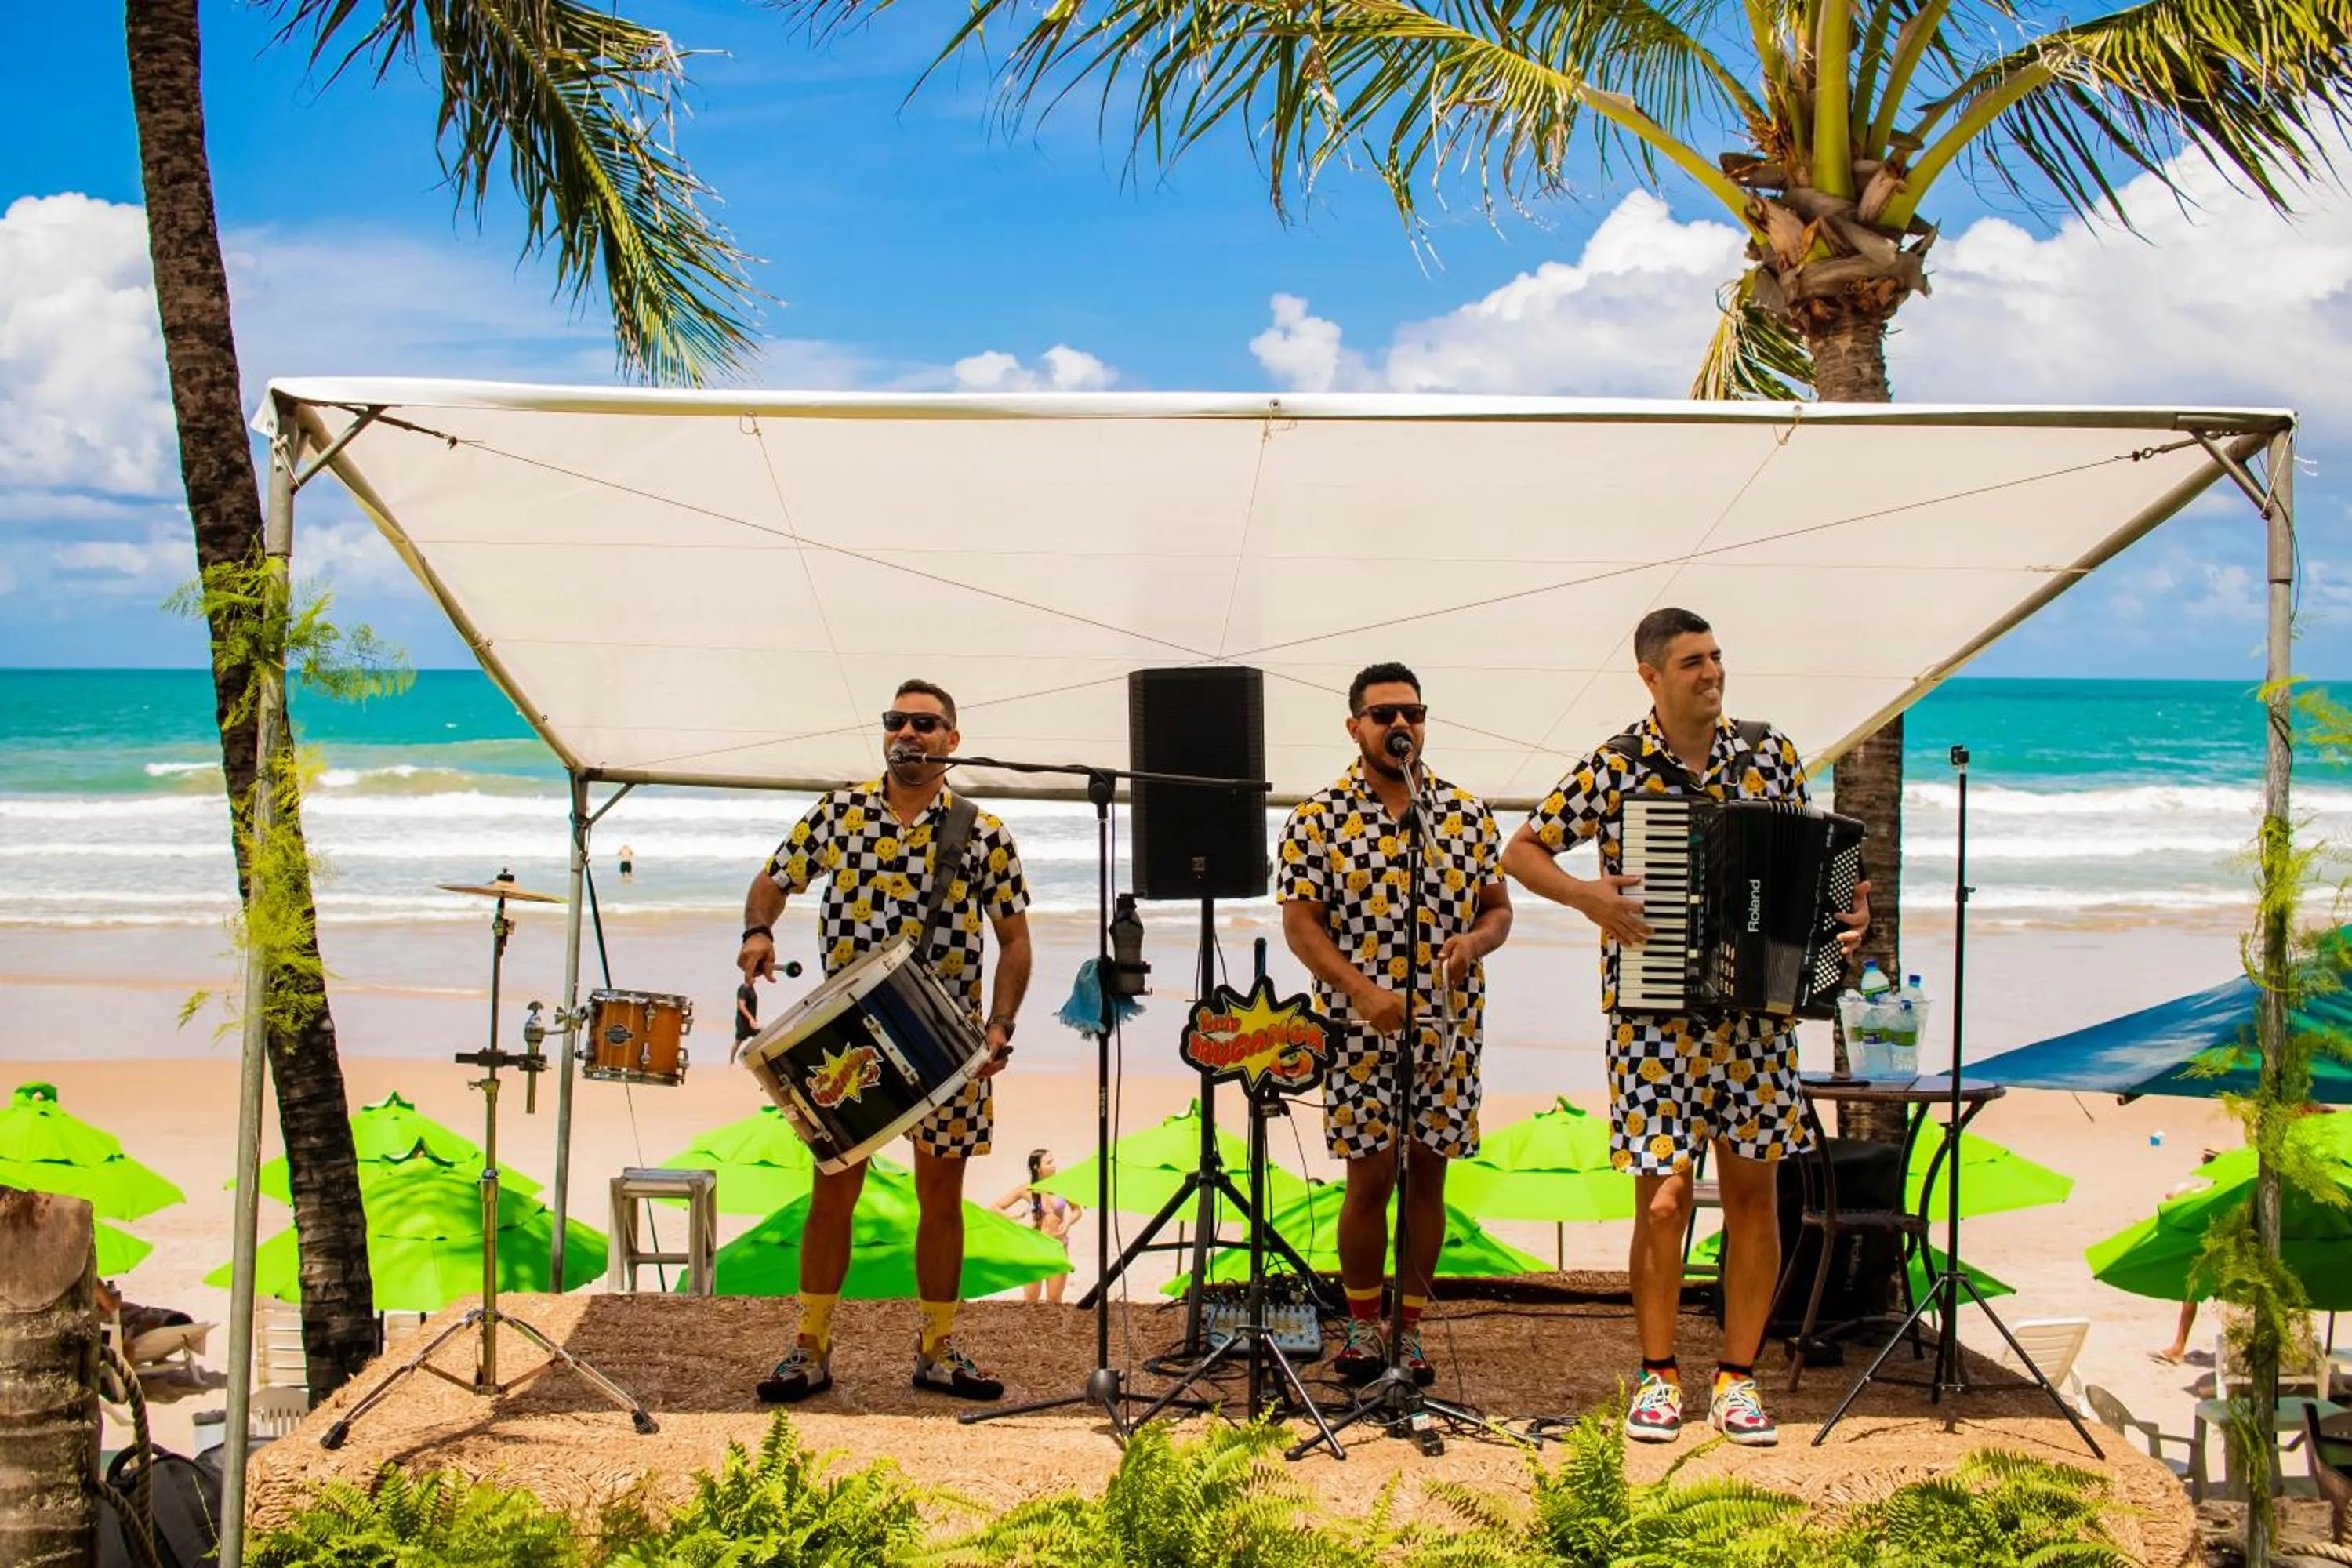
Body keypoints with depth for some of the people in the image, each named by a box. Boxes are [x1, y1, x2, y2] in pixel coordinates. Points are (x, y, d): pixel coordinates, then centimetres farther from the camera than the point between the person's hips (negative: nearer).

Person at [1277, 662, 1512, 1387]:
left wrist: (1477, 940, -12)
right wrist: (1363, 992, -18)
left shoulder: (1466, 812, 7)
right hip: (1362, 1030, -3)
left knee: (1427, 1173, 8)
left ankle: (1412, 1327, 19)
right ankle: (1362, 1326, 17)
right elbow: (1300, 923, -6)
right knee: (1370, 1177, 0)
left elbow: (1498, 906, 12)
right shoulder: (1318, 819, -2)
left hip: (1447, 1028, 3)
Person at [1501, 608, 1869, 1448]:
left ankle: (1738, 1378, 17)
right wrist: (1586, 895, -14)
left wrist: (1846, 914, -4)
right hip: (1655, 1018, -3)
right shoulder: (1613, 769, -3)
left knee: (1753, 1191, 6)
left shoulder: (1771, 755, 6)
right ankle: (1658, 1376, 14)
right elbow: (1521, 853, 3)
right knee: (1663, 1198, -2)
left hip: (1758, 1010, 3)